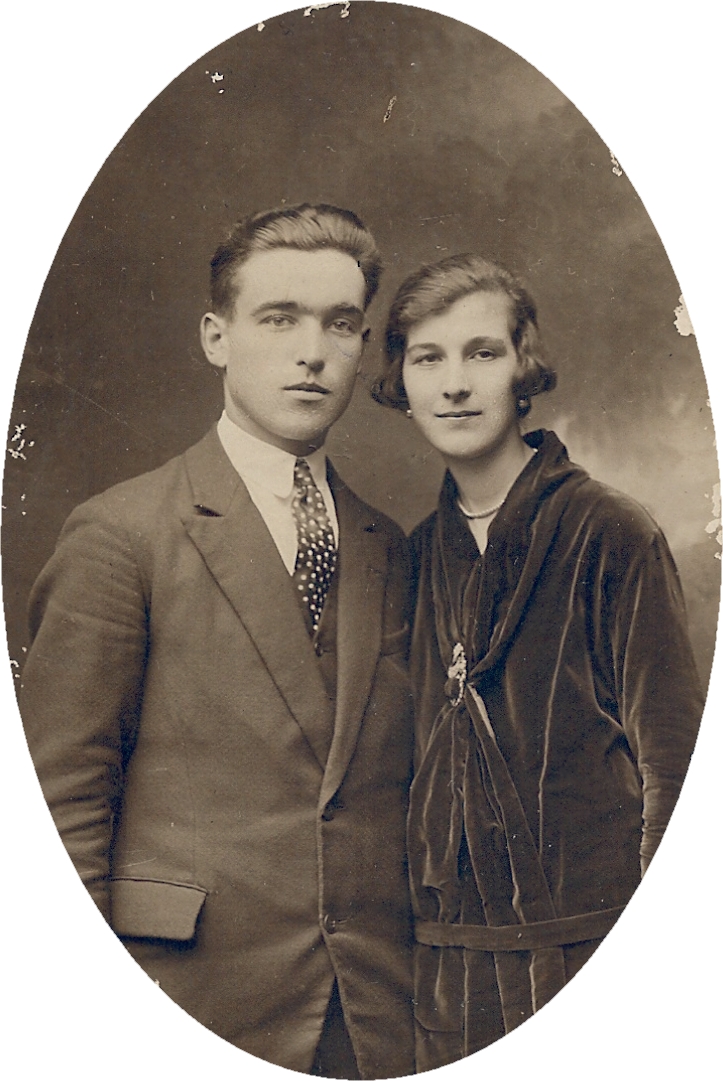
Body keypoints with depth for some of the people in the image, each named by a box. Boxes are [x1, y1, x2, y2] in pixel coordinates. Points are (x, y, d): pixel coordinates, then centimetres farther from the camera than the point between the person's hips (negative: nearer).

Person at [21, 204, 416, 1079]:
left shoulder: (391, 554, 10)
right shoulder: (119, 533, -6)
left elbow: (398, 791, 12)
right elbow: (64, 800, -7)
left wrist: (420, 978, 6)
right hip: (192, 1007, -4)